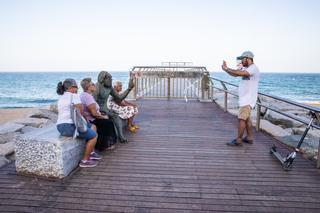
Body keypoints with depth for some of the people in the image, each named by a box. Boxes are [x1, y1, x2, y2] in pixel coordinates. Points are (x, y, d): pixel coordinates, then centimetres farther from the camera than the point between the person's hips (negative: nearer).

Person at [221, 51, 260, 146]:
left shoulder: (253, 68, -16)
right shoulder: (245, 68, 14)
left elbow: (239, 73, -30)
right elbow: (235, 74, 8)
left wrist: (227, 69, -22)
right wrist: (226, 68, -5)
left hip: (248, 99, -10)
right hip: (244, 98, 10)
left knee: (242, 118, -8)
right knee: (246, 118, 16)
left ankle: (238, 140, -2)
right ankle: (249, 137, 27)